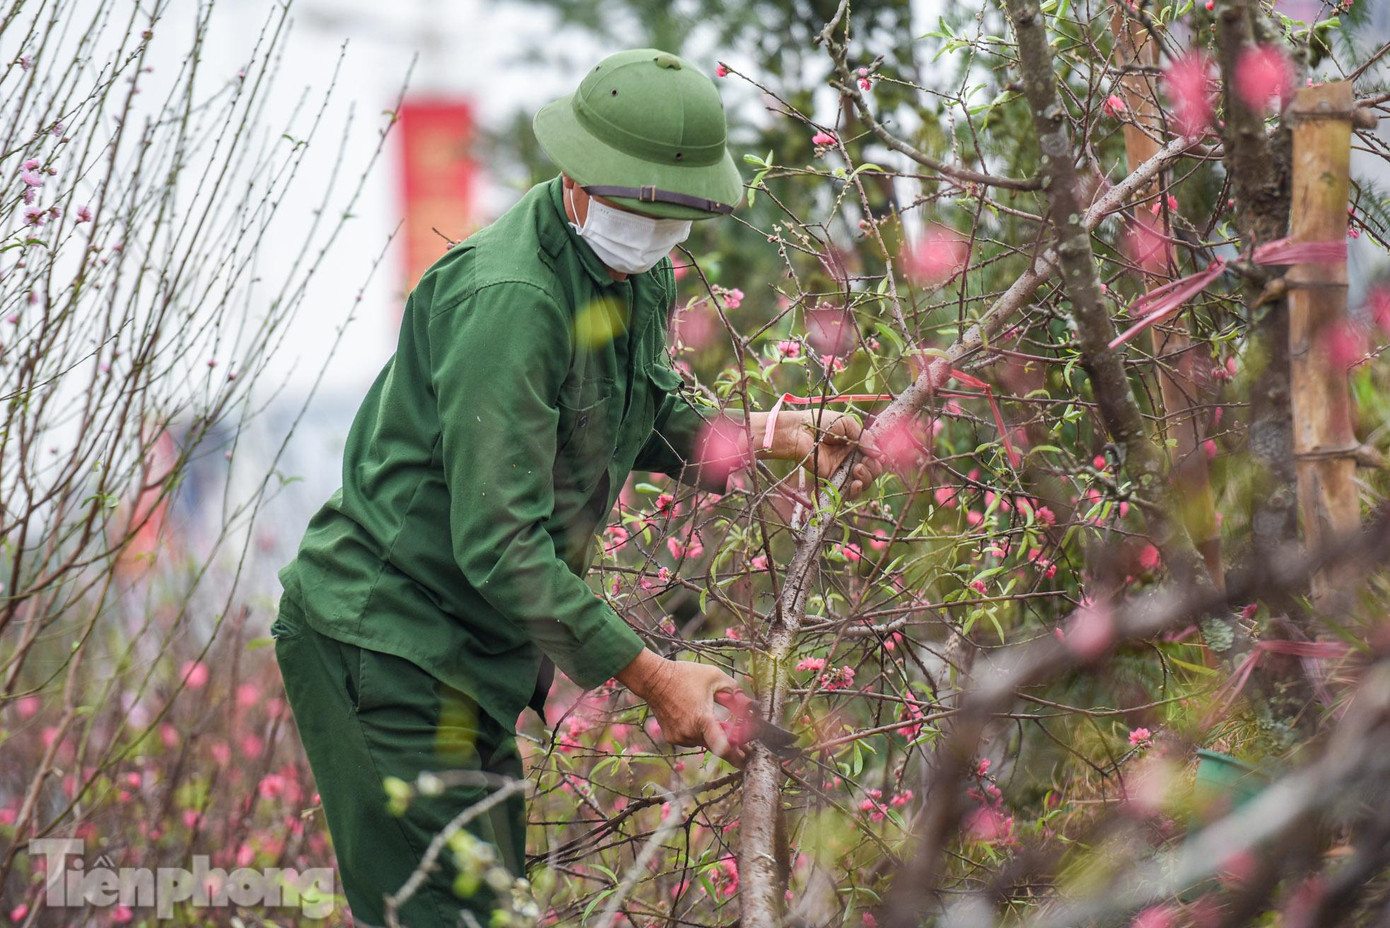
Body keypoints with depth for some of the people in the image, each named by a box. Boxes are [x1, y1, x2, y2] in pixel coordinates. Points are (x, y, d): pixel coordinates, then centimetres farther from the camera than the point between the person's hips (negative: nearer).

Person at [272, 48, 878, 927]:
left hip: (473, 646, 10)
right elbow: (499, 542, -27)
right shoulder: (508, 300, -25)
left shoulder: (636, 271, 6)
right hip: (385, 639, -10)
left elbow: (647, 419, 24)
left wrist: (771, 434, 6)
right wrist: (650, 675, -25)